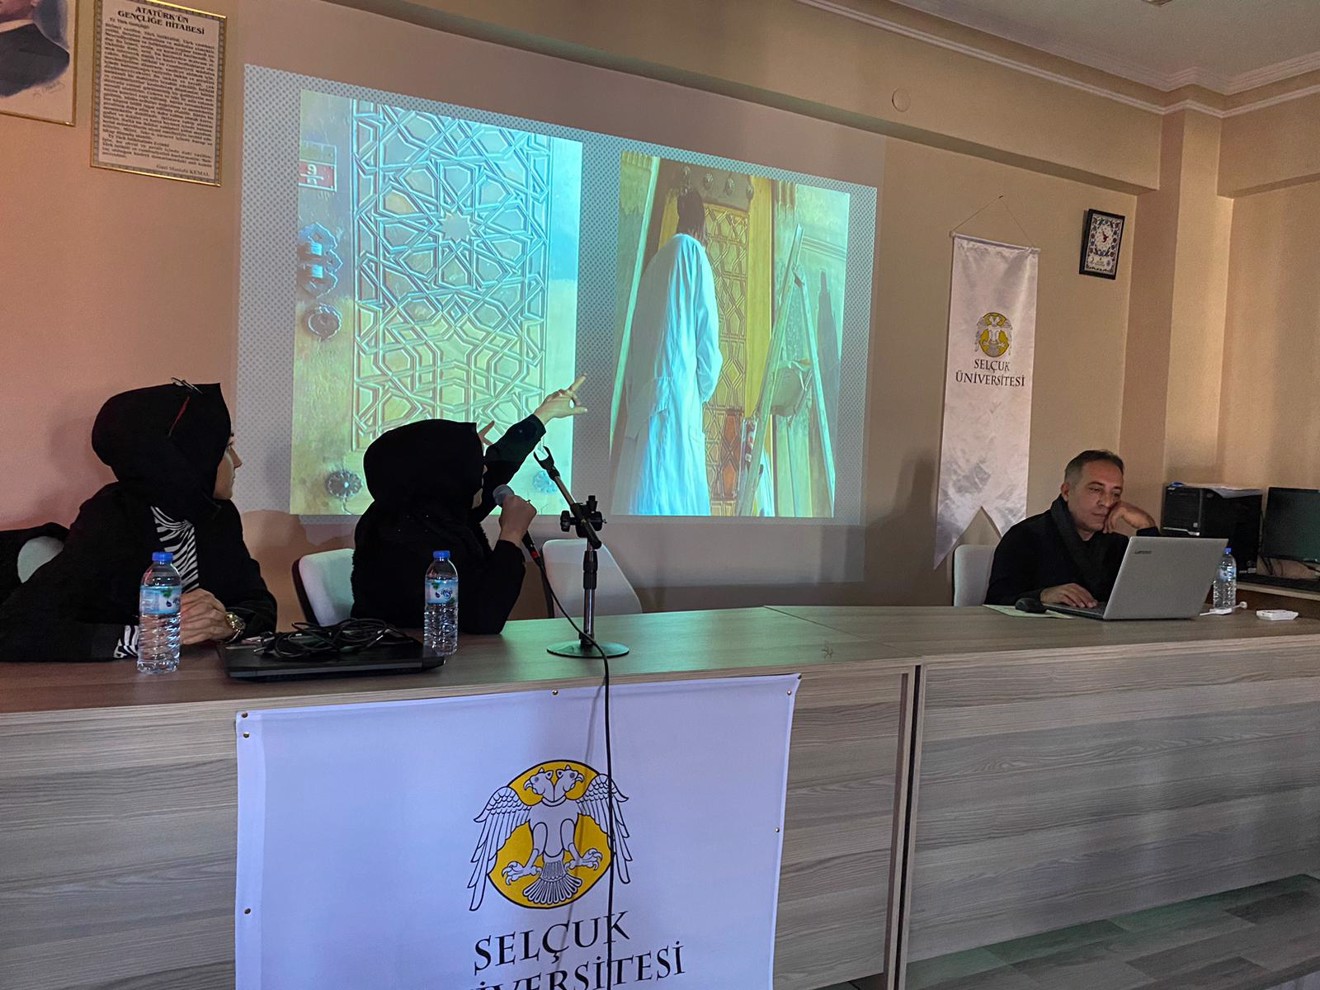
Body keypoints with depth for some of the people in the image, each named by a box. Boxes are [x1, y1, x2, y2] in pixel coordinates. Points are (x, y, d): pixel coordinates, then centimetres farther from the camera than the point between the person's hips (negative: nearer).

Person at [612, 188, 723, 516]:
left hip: (643, 395, 6)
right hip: (678, 393, -6)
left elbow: (638, 340, 15)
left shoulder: (657, 261, 17)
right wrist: (704, 389, 12)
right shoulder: (694, 254, 0)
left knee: (645, 483, 4)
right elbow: (707, 338, -2)